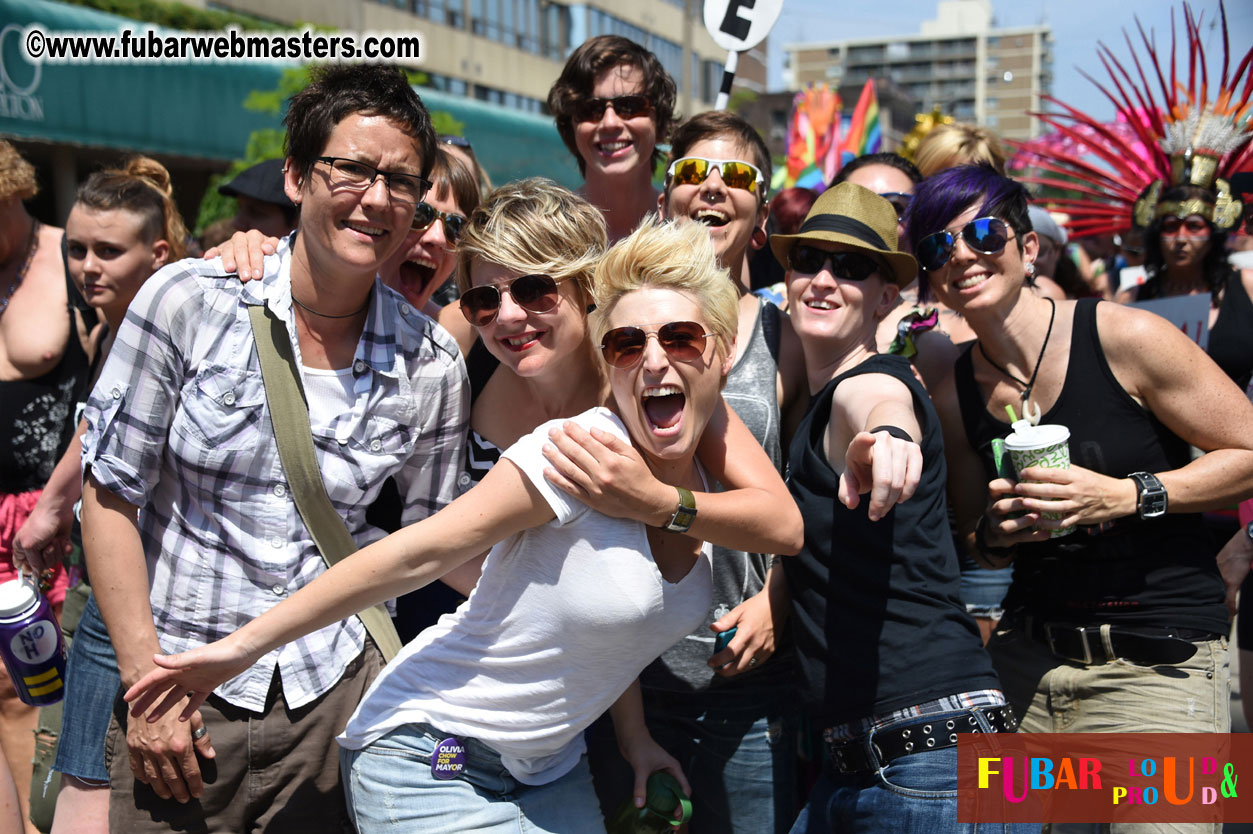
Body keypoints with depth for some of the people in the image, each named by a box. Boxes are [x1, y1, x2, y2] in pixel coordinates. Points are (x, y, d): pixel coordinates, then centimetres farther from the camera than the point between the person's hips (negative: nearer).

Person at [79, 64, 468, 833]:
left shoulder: (430, 365, -5)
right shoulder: (190, 301, -10)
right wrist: (145, 679, -8)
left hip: (335, 695, 1)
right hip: (180, 688, -1)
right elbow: (112, 494, -6)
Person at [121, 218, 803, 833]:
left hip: (552, 766, 7)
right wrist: (245, 645, -19)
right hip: (432, 755, -7)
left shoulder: (713, 475, -2)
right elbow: (416, 554, -22)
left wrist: (633, 735, 12)